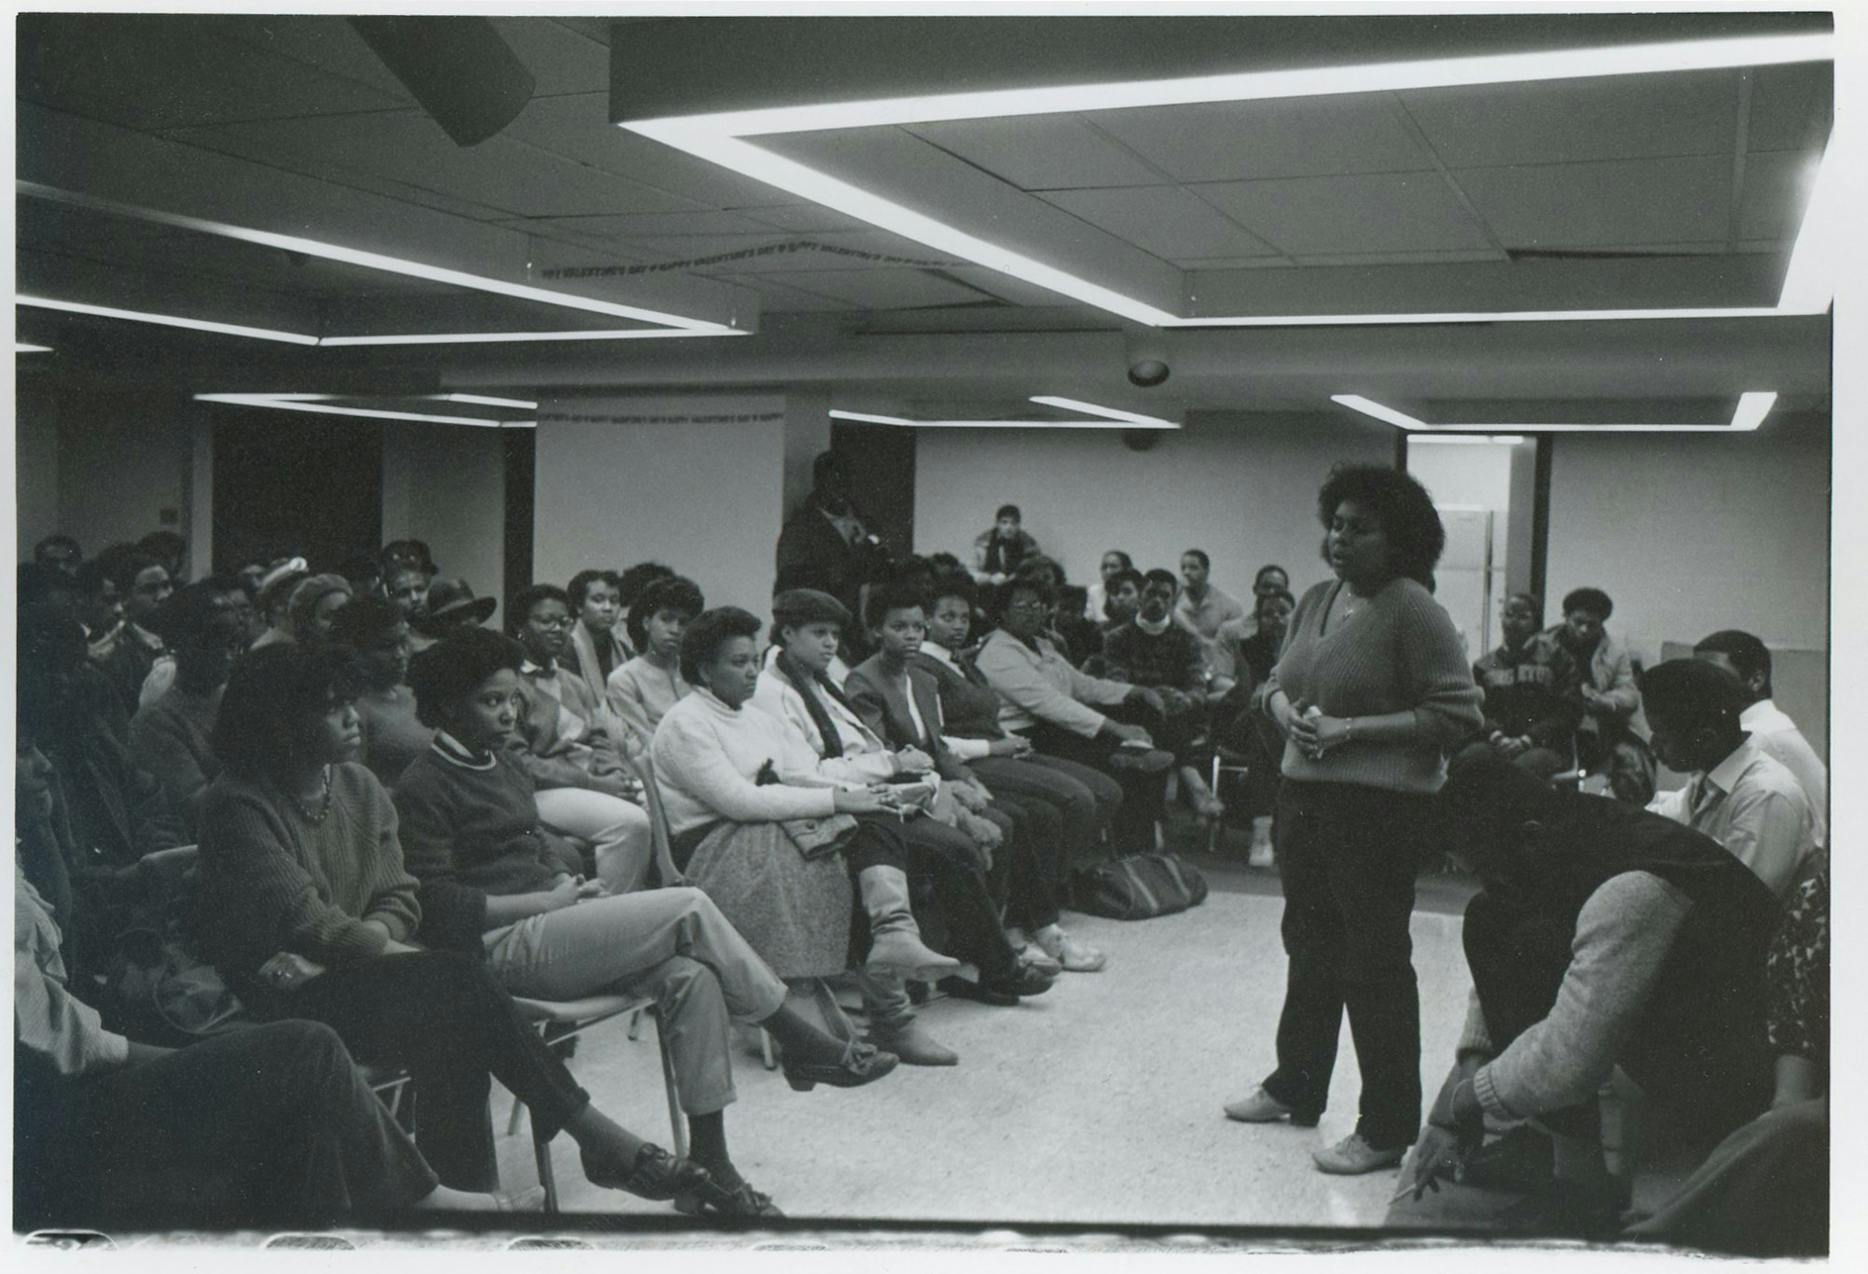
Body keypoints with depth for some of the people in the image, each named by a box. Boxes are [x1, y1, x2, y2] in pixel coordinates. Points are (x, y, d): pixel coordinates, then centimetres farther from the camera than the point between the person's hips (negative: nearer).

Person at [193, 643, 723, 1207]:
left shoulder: (358, 786, 8)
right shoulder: (238, 806, -12)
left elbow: (400, 902, 4)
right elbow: (306, 923, -19)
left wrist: (327, 956, -13)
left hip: (343, 971, 6)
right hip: (283, 1004, -6)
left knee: (455, 1031, -27)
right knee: (463, 988, -25)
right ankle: (610, 1147, -19)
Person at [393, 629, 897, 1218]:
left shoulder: (505, 766, 22)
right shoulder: (422, 788, -6)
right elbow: (439, 909, -14)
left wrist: (575, 882, 6)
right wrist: (550, 901, -13)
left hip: (552, 925, 8)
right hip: (504, 946, -8)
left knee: (693, 974, -19)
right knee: (689, 908, -21)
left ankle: (709, 1163, -16)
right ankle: (802, 1044, -7)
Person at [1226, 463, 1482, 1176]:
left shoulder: (1412, 610, -13)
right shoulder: (1316, 600, 10)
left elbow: (1457, 716, -16)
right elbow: (1278, 682, 21)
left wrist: (1353, 730, -19)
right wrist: (1284, 709, -3)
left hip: (1378, 809, -8)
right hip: (1304, 797, 8)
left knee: (1374, 964, -1)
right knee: (1310, 949, 20)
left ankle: (1387, 1131, 12)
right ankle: (1296, 1088, 37)